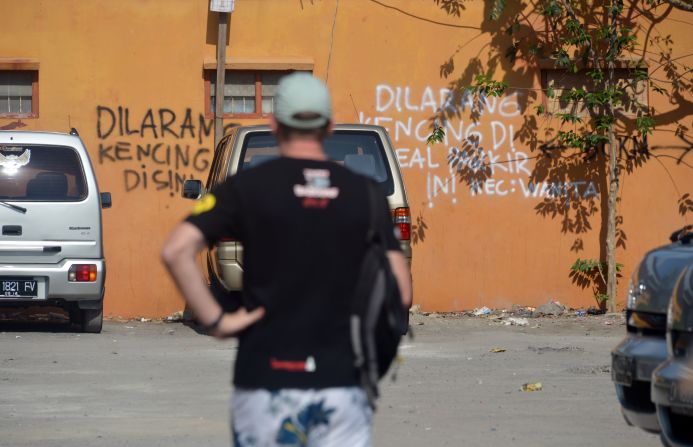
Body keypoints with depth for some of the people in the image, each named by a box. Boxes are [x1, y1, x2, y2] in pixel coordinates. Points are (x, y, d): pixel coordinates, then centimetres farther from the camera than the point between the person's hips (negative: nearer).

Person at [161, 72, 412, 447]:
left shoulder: (247, 187, -1)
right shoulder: (365, 194, 4)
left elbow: (176, 250, -13)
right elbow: (400, 293, 0)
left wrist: (213, 320, -6)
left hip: (265, 378, -1)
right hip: (342, 380, 1)